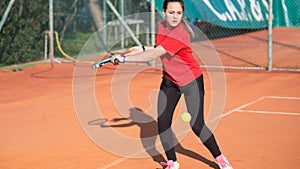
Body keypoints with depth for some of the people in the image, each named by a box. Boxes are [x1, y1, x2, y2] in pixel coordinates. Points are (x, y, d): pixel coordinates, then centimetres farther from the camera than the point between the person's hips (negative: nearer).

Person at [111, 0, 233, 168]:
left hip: (191, 81, -7)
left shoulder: (180, 34, -29)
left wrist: (125, 58, -32)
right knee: (162, 123, -1)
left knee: (197, 125, -7)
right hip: (170, 80, 7)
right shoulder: (161, 27, -3)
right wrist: (143, 48, 1)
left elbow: (154, 55, -35)